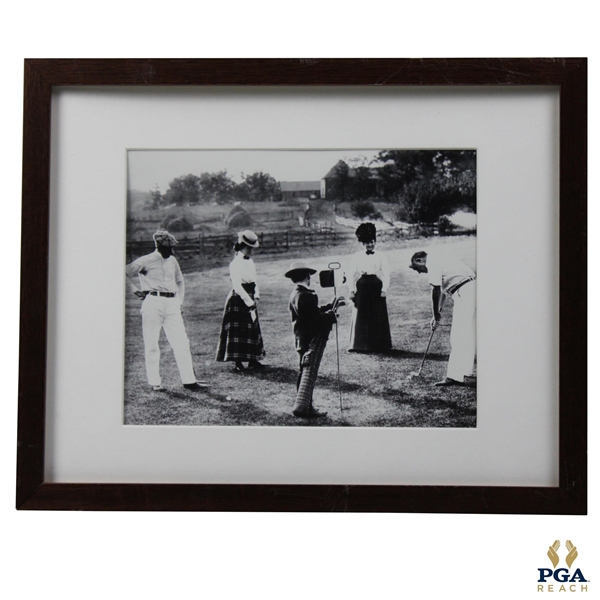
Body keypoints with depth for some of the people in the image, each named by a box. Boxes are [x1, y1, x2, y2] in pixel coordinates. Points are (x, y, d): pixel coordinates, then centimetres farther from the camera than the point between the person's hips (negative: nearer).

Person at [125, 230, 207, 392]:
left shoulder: (172, 261, 14)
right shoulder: (146, 261, -2)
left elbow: (180, 282, 27)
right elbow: (125, 273, -2)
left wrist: (180, 302, 17)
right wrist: (135, 290, -4)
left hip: (172, 304, 5)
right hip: (152, 303, -4)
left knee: (181, 342, -2)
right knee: (152, 344, 1)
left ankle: (189, 380, -1)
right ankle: (155, 382, 9)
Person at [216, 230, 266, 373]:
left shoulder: (250, 262, 11)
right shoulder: (235, 263, -16)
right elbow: (237, 287, -22)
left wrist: (256, 296, 2)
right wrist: (249, 302, -23)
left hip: (249, 300, 9)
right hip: (238, 301, -9)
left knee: (252, 330, 13)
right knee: (238, 332, -5)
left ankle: (253, 360, 23)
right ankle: (238, 363, -2)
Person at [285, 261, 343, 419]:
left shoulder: (295, 295, 10)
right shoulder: (306, 296, -21)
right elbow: (317, 319, -22)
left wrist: (331, 306, 18)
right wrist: (332, 314, -8)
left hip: (302, 340, 10)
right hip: (313, 340, -10)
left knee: (304, 371, 15)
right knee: (309, 372, -7)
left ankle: (304, 406, 23)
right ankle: (302, 406, -9)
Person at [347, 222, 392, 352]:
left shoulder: (381, 256, 5)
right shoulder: (357, 256, 9)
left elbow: (386, 274, 1)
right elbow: (352, 274, 7)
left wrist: (384, 289, -8)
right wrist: (352, 290, 0)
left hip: (376, 288, -1)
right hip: (362, 288, 1)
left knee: (378, 316, 1)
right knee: (361, 316, 1)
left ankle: (379, 345, 8)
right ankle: (360, 345, 7)